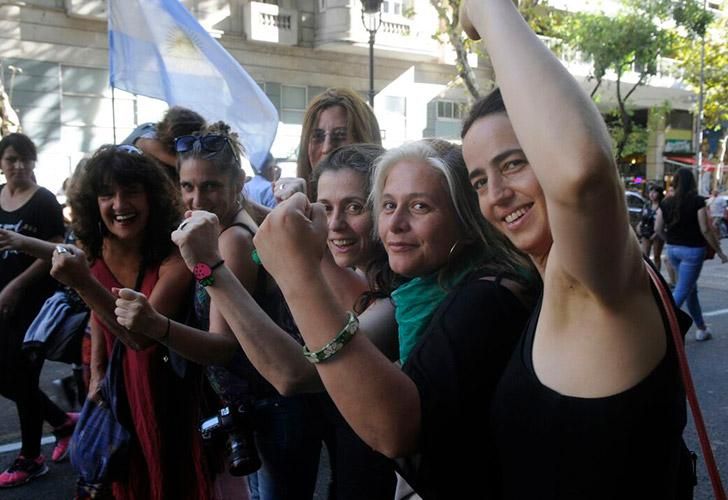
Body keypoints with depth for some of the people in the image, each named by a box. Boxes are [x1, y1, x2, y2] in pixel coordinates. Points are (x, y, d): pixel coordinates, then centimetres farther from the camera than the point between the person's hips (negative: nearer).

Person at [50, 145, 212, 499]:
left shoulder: (175, 255, -26)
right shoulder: (99, 250, -7)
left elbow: (142, 335, -35)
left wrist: (83, 283, -43)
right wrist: (96, 372, 4)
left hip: (168, 392, -5)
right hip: (119, 388, 6)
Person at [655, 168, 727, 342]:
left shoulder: (666, 202, 1)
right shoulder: (697, 201, -12)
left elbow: (658, 228, 2)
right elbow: (705, 230, -13)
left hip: (673, 249, 6)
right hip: (693, 250, -6)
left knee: (691, 289, 19)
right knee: (681, 292, -4)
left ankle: (701, 328, 30)